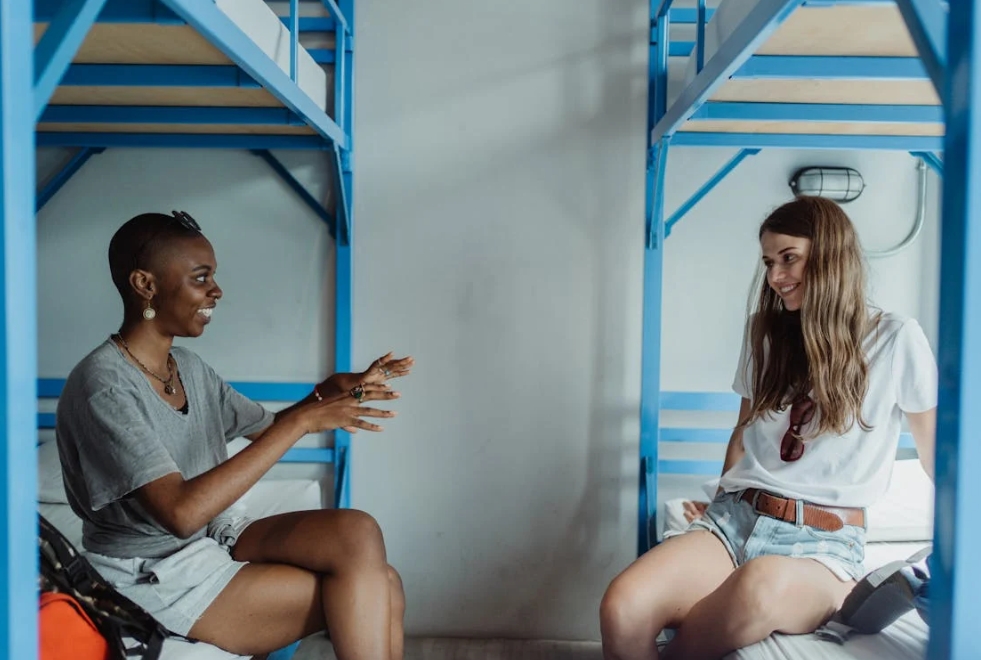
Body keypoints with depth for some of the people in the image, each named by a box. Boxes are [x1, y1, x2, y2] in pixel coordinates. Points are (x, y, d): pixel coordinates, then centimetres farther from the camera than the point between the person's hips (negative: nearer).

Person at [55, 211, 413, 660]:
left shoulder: (189, 367, 5)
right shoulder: (103, 386, -20)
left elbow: (267, 430, 15)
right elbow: (182, 512, -30)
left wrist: (329, 393, -6)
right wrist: (301, 421, -30)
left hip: (216, 535, 7)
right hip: (156, 574, -7)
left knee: (359, 535, -17)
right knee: (362, 596, -18)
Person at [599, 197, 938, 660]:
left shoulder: (896, 340, 3)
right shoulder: (763, 330, 15)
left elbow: (935, 454, 12)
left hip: (826, 542, -2)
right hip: (737, 518, 3)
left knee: (762, 586, -41)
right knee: (623, 607, -30)